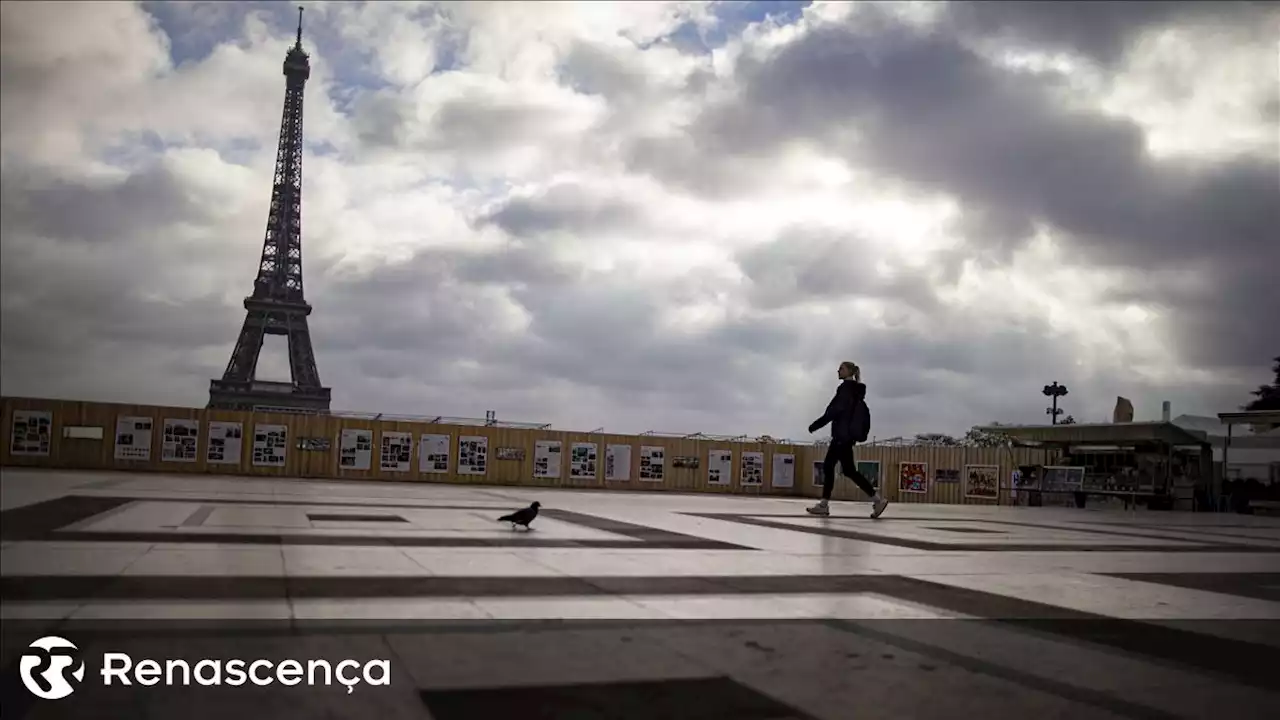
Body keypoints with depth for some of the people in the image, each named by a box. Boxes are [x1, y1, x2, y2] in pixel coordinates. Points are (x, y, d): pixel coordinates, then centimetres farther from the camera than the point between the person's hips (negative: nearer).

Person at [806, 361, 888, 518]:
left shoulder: (847, 387, -10)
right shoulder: (854, 389, 19)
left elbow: (835, 410, -17)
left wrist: (817, 424, -15)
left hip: (843, 434, -10)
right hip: (844, 434, 10)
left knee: (849, 470, -9)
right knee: (828, 466, 6)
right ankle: (823, 504, 4)